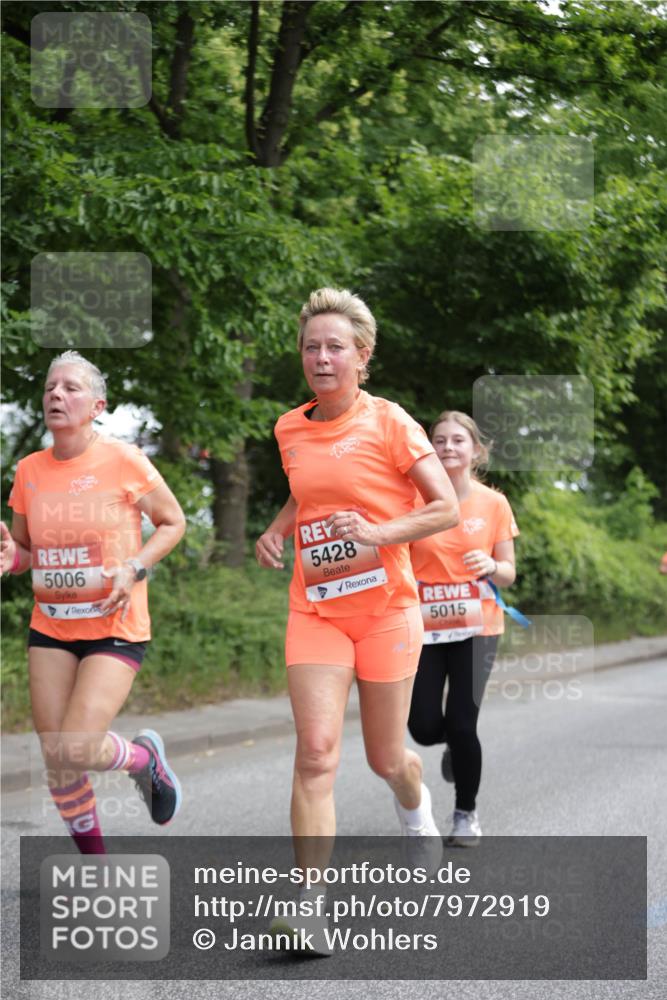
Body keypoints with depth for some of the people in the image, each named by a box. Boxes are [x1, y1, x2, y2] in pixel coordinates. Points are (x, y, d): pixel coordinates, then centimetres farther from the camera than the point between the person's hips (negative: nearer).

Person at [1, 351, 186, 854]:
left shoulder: (124, 461, -11)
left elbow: (173, 523, 1)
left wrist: (134, 567, -15)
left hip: (115, 629, -4)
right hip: (50, 628, 4)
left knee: (76, 750, -16)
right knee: (56, 761, 4)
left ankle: (147, 759, 18)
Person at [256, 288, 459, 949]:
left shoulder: (388, 422, -8)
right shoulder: (289, 429, 6)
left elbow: (447, 509, -8)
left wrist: (379, 533, -22)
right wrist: (276, 530, 6)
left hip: (385, 607, -2)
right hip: (314, 609, 3)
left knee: (386, 761, 10)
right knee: (316, 751, -14)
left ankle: (416, 807, 49)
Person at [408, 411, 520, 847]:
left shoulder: (494, 504, -1)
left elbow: (508, 574, 4)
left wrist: (490, 566, -17)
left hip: (476, 628, -1)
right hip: (424, 628, 1)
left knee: (461, 725, -7)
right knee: (424, 728, -4)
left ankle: (467, 813, 17)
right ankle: (455, 744, 35)